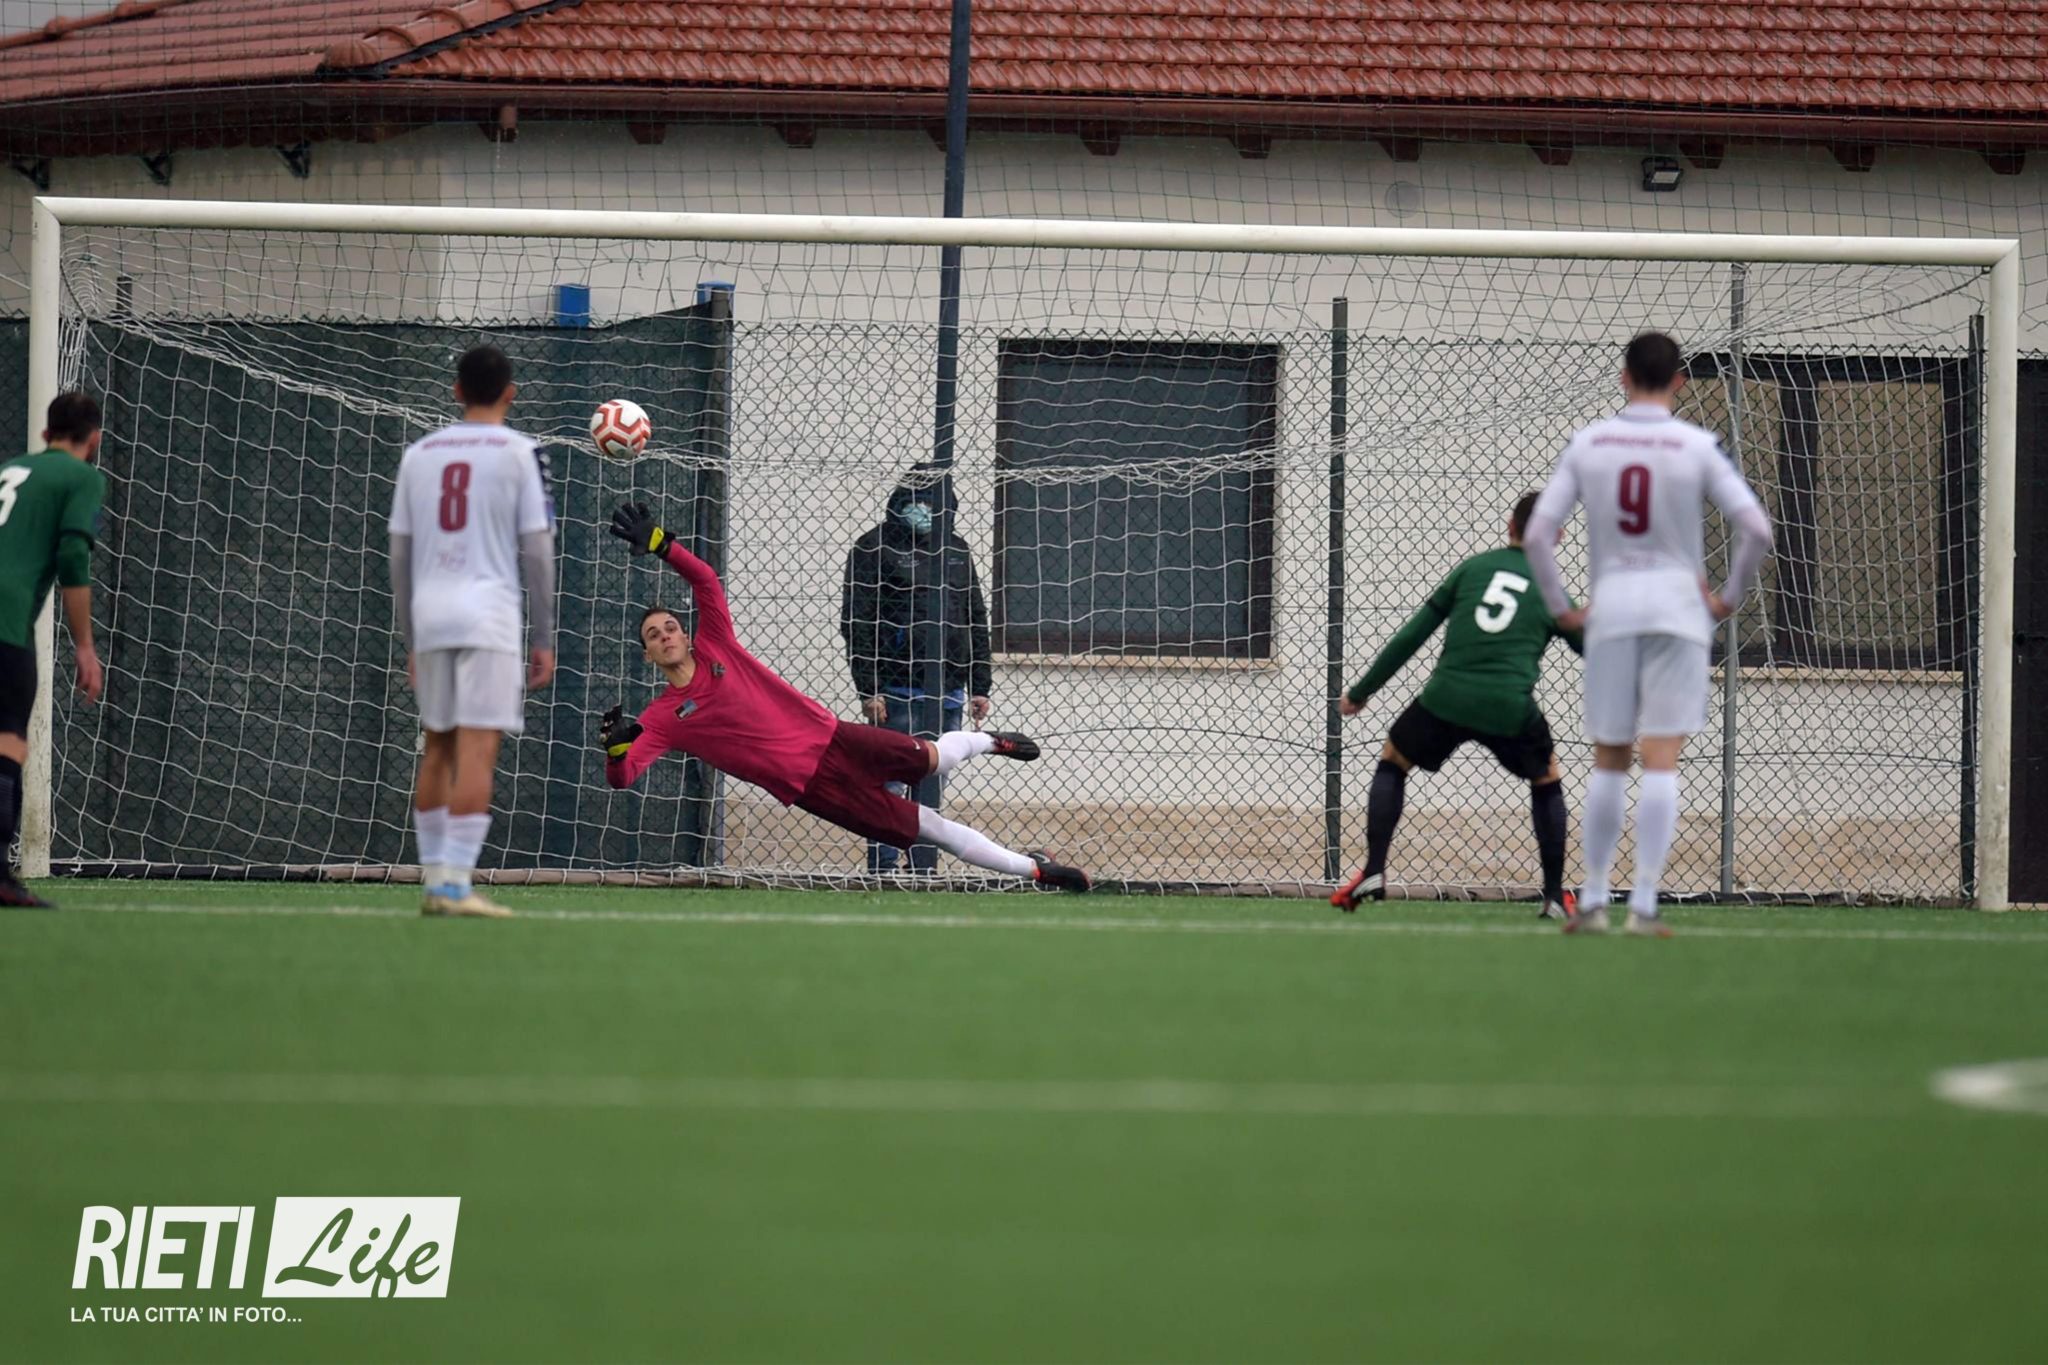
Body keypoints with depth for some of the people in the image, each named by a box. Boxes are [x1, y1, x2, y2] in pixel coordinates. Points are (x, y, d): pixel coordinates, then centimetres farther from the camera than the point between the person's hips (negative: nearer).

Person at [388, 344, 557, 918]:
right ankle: (455, 884, -16)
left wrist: (411, 642, 20)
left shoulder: (419, 454, 13)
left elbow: (399, 555, 14)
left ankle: (434, 879, 14)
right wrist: (543, 639, 2)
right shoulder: (518, 453, 0)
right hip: (488, 612, -5)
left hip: (430, 612, 5)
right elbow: (536, 550, -3)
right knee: (477, 751, -8)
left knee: (438, 749, 14)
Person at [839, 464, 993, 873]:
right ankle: (883, 872, -5)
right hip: (896, 691, -5)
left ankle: (924, 872, 9)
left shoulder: (956, 551, 17)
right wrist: (868, 690, -13)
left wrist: (979, 688, 14)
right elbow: (856, 624, -6)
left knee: (931, 789, 6)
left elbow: (976, 622, 21)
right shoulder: (875, 549, -1)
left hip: (948, 693, 5)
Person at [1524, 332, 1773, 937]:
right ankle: (1644, 904, -8)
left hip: (1609, 609, 2)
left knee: (1609, 762, 12)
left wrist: (1561, 608, 8)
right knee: (1661, 762, -3)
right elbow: (1756, 529, -10)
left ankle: (1593, 901, 13)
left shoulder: (1587, 444, 3)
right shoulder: (1697, 447, -3)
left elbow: (1537, 533, -1)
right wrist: (1729, 596, 3)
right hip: (1678, 605, -2)